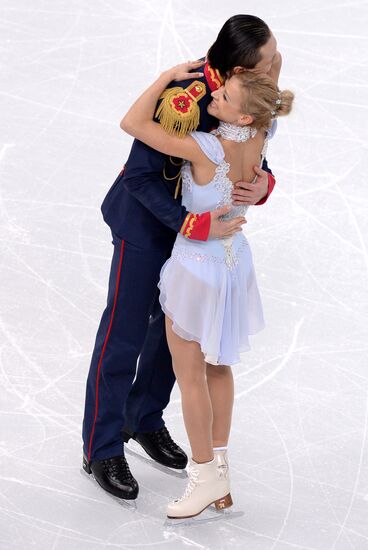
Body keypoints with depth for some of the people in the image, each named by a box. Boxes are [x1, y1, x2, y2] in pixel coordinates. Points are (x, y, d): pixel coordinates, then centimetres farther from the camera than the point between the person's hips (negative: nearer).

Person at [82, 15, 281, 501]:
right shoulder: (187, 97, -34)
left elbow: (253, 161, -1)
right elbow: (140, 176, -28)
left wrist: (263, 184, -25)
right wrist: (195, 225, -32)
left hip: (199, 218, 7)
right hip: (146, 221, -7)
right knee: (125, 333, 3)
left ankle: (145, 420, 40)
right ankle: (101, 449, 16)